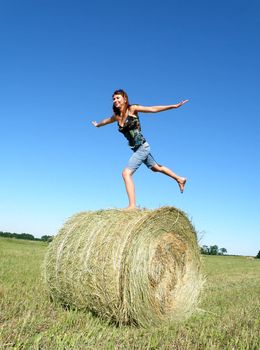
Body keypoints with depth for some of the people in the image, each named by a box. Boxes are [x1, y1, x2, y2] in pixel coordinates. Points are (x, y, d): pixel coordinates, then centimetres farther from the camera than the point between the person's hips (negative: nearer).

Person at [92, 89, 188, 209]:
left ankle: (132, 205, -19)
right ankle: (180, 179, 47)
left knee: (126, 173, -19)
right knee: (155, 167, 26)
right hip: (137, 149, 8)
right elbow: (106, 121, 27)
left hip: (142, 147, -8)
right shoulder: (116, 116, 5)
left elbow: (153, 109, -13)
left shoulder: (132, 109, -12)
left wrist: (174, 106, -16)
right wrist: (97, 124, 46)